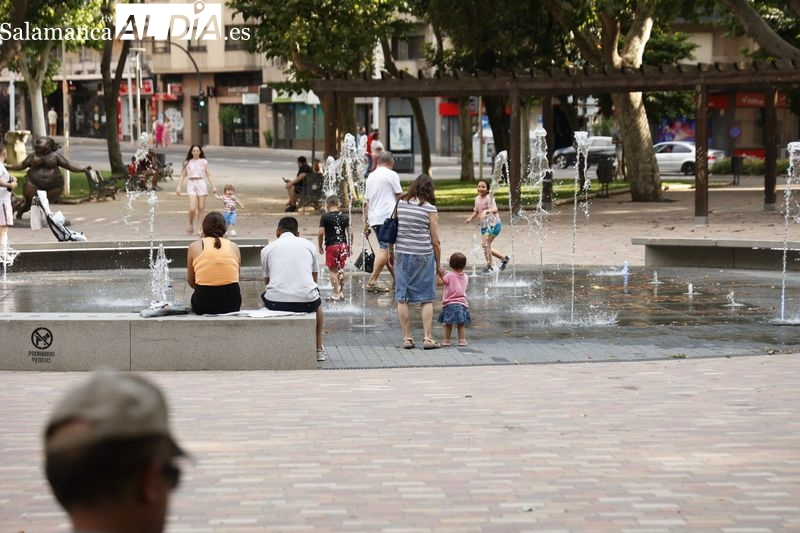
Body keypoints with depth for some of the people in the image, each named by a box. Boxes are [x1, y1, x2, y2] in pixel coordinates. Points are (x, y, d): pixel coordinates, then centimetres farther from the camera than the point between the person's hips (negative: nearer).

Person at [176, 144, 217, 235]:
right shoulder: (187, 163, 8)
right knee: (192, 209, -12)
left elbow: (209, 175, 10)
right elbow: (183, 175, 9)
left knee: (201, 208, 2)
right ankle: (190, 224, 13)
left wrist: (214, 186, 2)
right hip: (191, 184, -1)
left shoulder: (204, 162, 9)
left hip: (201, 184, 1)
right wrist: (179, 187, 1)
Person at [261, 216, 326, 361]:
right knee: (317, 302, 36)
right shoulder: (309, 245, 16)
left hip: (276, 302, 0)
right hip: (306, 302, 0)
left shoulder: (267, 249, 14)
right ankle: (319, 349, 35)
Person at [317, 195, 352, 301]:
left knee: (332, 270, 2)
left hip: (331, 246, -4)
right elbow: (350, 233, 5)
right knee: (340, 269, 17)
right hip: (343, 245, 4)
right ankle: (341, 292, 22)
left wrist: (320, 247, 1)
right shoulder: (345, 216, 4)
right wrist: (349, 247, 15)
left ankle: (336, 294, -3)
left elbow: (321, 233, -10)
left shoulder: (325, 217, -7)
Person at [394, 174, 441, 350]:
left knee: (402, 298, 8)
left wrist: (391, 253, 21)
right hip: (424, 256, -3)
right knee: (426, 299, 6)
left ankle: (407, 337, 10)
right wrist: (438, 264, 7)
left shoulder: (399, 204, 3)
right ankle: (427, 337, 4)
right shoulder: (430, 209, -6)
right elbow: (435, 241, -3)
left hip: (402, 254, 3)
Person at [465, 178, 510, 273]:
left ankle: (489, 266, 0)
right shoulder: (477, 198, 6)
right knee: (486, 246, 10)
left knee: (485, 244, -15)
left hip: (493, 224, -8)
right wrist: (470, 218, -1)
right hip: (484, 225, 8)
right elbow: (476, 212, 17)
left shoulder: (489, 198, -16)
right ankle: (504, 258, 29)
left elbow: (495, 210, -30)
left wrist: (486, 211, -49)